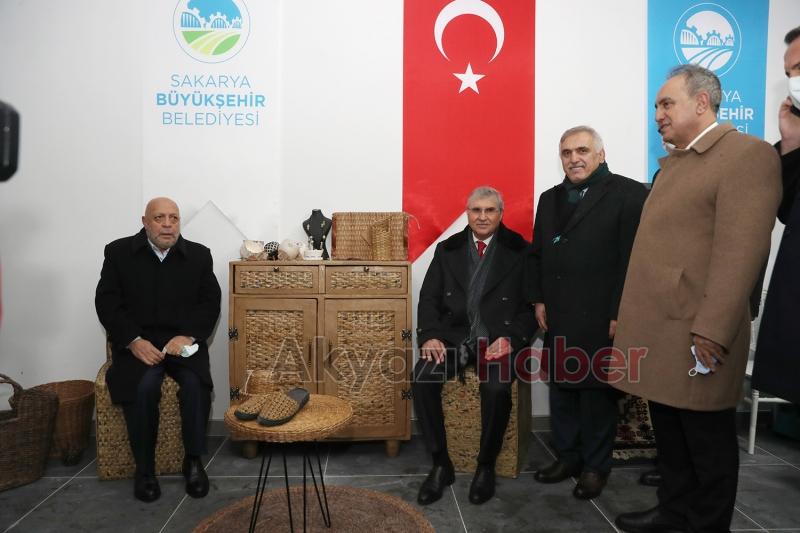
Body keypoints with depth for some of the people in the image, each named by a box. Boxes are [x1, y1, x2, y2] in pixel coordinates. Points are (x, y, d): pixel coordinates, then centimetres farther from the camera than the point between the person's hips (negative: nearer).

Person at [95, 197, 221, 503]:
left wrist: (188, 335, -14)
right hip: (137, 342, 0)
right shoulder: (119, 252, 4)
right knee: (143, 386, -29)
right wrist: (134, 341, -15)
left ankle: (194, 460, -6)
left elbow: (210, 302, 3)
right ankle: (144, 467, -8)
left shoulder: (198, 255, 6)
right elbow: (107, 302, -1)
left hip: (183, 340, 1)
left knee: (195, 383, -28)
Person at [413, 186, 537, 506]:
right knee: (422, 378, -25)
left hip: (499, 339, -2)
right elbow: (429, 298, 8)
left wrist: (510, 339, -16)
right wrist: (430, 335, -10)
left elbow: (531, 305, 1)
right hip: (454, 335, 3)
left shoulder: (520, 251, 5)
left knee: (496, 387, -31)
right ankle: (441, 464, -7)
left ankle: (486, 466, -5)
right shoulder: (447, 249, 13)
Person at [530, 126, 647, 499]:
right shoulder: (550, 198, 15)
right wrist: (539, 300, 7)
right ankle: (568, 456, 28)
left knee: (597, 390, 6)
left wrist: (619, 314, -15)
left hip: (600, 317, -6)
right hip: (557, 316, 6)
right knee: (561, 385, 13)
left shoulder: (629, 194, -5)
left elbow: (634, 258, -11)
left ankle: (596, 465, 22)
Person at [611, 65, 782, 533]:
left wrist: (710, 333, -22)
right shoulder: (673, 161, 18)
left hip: (694, 333, -8)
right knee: (669, 436, 19)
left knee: (707, 441, 8)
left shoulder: (748, 153, -10)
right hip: (657, 328, 8)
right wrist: (632, 316, 16)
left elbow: (741, 252, -19)